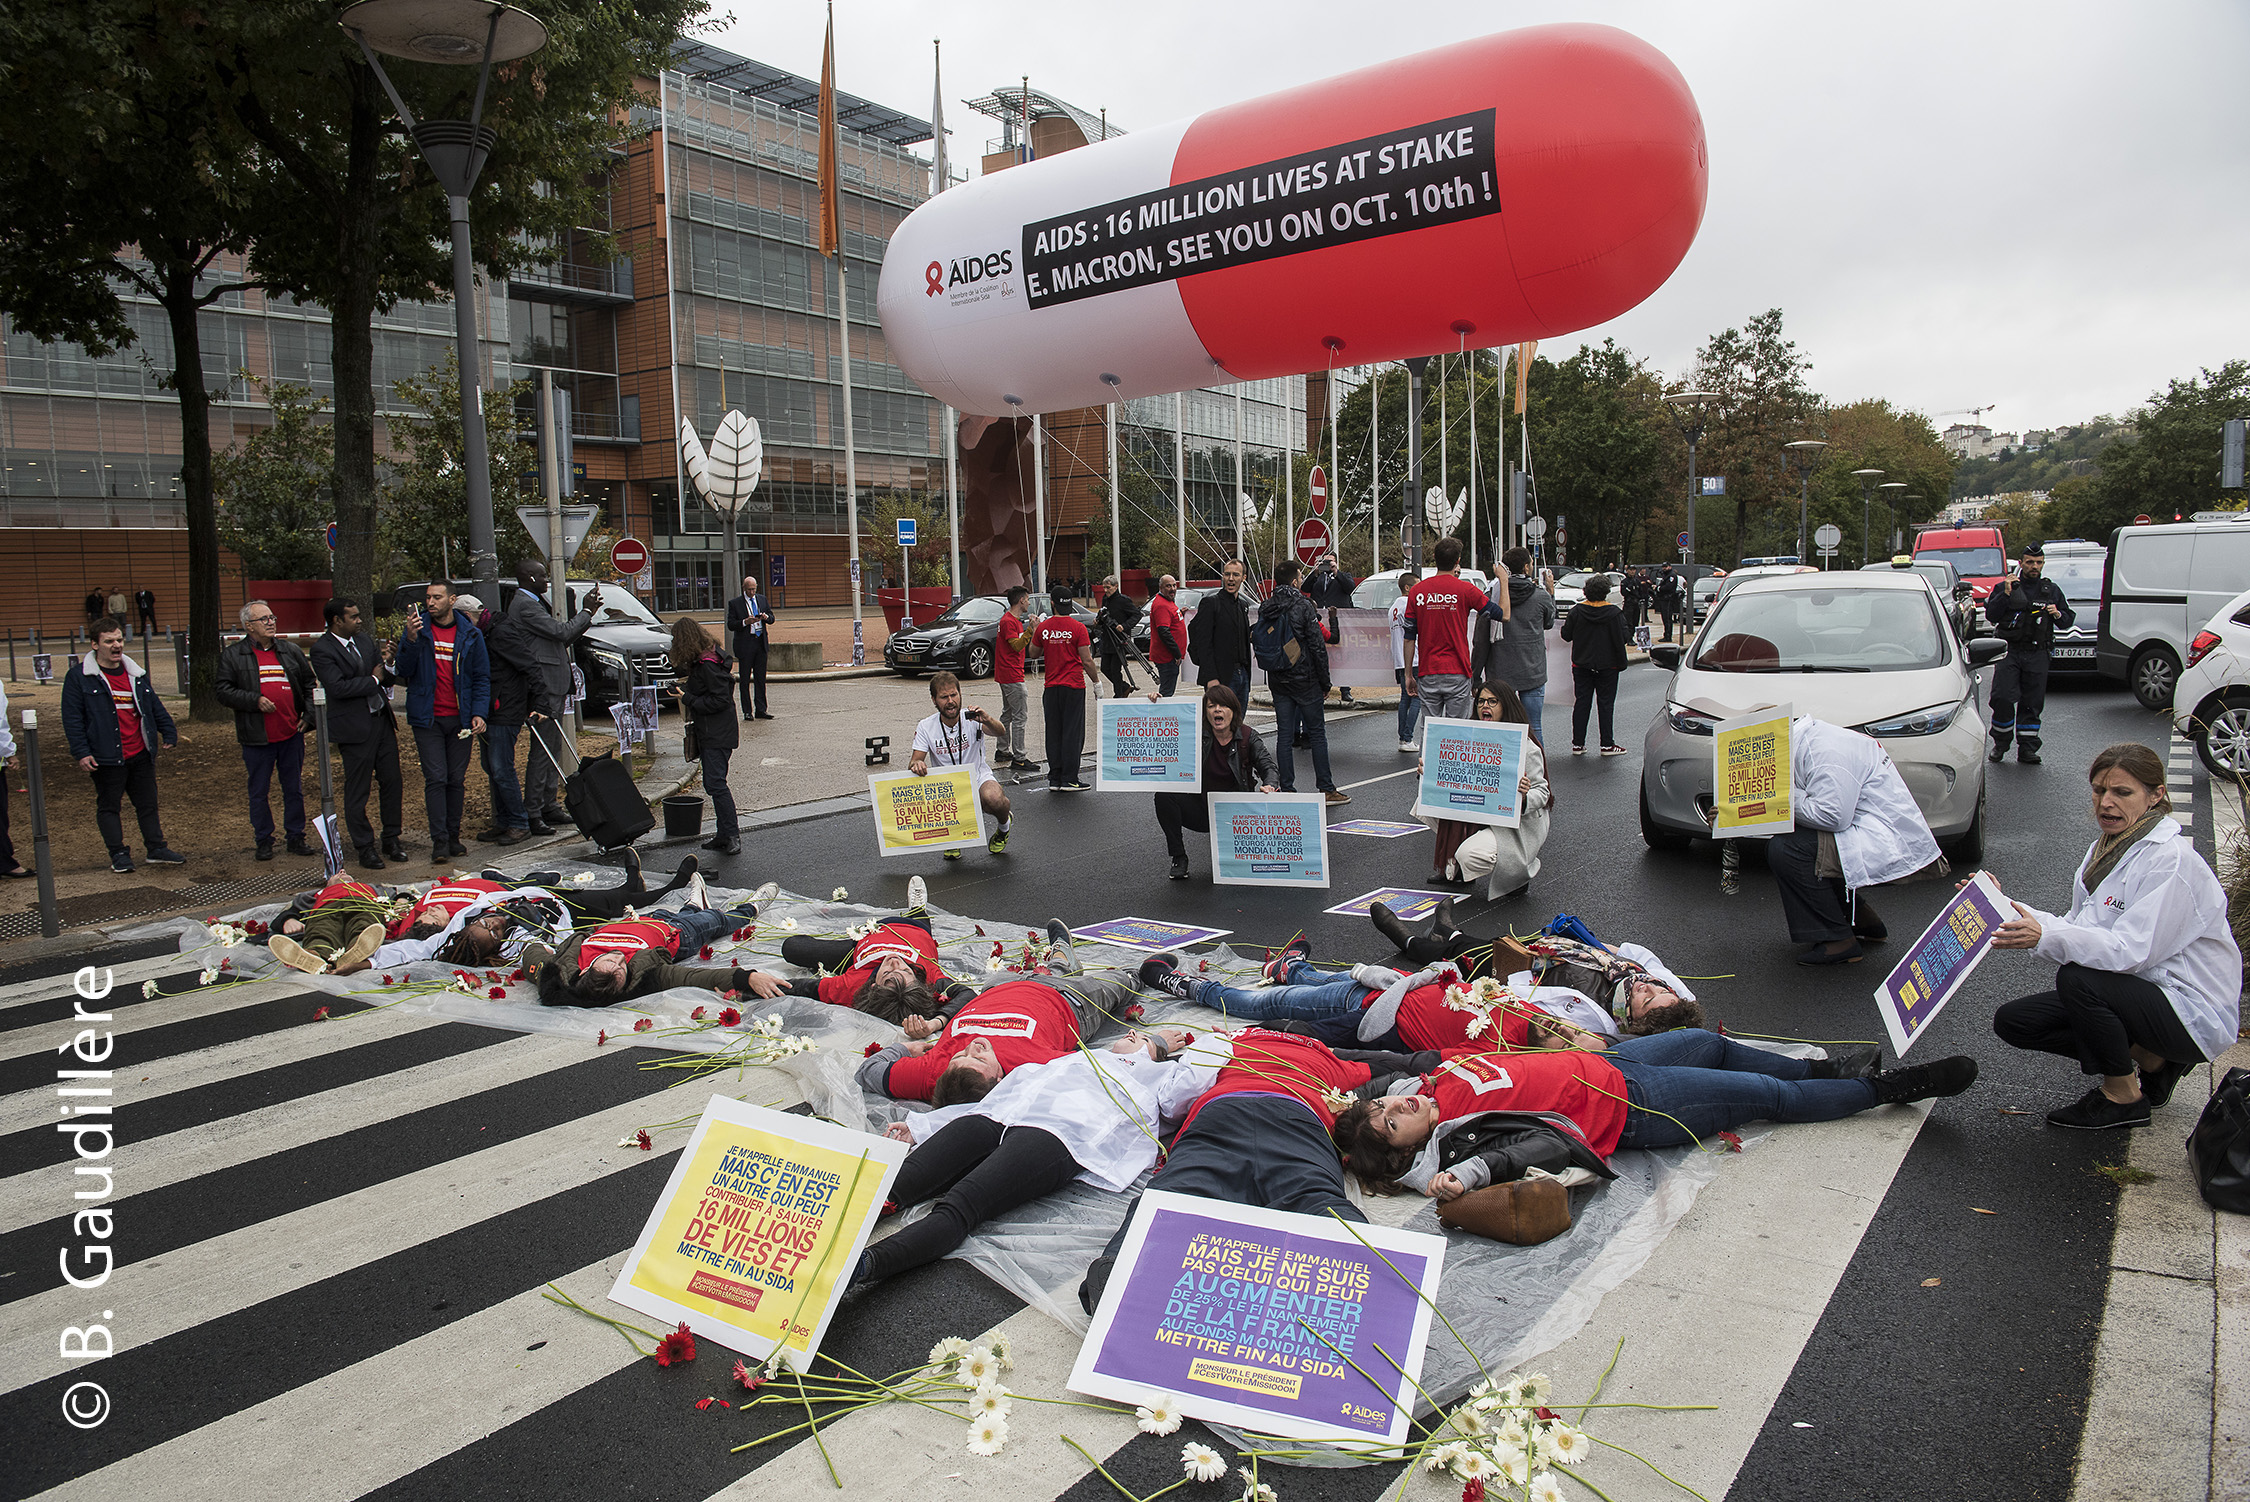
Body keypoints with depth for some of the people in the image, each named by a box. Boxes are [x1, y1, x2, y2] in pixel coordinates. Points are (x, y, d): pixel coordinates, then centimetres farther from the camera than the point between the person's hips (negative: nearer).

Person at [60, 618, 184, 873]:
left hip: (141, 754, 5)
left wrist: (169, 733, 16)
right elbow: (72, 718, -7)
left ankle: (157, 849, 17)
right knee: (108, 805, 4)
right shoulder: (78, 677, -4)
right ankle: (118, 854, 12)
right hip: (106, 757, -5)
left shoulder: (136, 673, 12)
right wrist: (81, 752, -12)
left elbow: (155, 706, 21)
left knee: (148, 803, 10)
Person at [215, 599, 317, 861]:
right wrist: (255, 701, -15)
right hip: (257, 738, -2)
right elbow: (222, 690, -4)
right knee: (258, 792, 6)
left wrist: (307, 714, 5)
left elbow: (308, 684, 16)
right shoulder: (232, 654, 1)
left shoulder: (291, 650, 11)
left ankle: (295, 837, 20)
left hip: (292, 733, 3)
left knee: (294, 789, 10)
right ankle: (263, 841, 17)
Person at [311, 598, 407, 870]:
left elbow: (388, 679, 13)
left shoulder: (363, 639, 10)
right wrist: (373, 679, -9)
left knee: (391, 782, 10)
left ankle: (391, 839, 22)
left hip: (381, 720, 6)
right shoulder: (321, 649, -10)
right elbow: (338, 687, -20)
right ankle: (365, 848, 12)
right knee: (357, 791, 3)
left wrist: (386, 664, -7)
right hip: (354, 728, -6)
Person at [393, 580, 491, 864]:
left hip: (460, 719, 2)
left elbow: (482, 677, 7)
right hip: (428, 718, -1)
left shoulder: (470, 635, 4)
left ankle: (453, 837, 17)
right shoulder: (419, 628, 2)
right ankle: (439, 841, -5)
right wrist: (411, 639, -18)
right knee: (436, 779, -7)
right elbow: (403, 671, -3)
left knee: (457, 779, 7)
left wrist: (479, 713, -5)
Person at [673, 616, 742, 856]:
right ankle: (723, 835, 16)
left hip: (717, 735, -10)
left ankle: (732, 835, -10)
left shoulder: (707, 664, -19)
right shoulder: (700, 661, 12)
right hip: (708, 733, 10)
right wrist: (685, 683, 10)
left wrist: (688, 699, -17)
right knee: (713, 783, 12)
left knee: (715, 783, -12)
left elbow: (720, 700, -21)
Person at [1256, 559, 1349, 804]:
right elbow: (1318, 646, -12)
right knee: (1318, 733, 3)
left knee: (1284, 735, 7)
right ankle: (1327, 789, 5)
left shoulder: (1264, 609, 6)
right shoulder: (1303, 606, -11)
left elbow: (1258, 643, 10)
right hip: (1305, 680, -5)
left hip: (1278, 682, 5)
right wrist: (1325, 682, -5)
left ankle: (1287, 790, 7)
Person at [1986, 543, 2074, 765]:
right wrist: (2006, 595, -14)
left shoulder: (2052, 590, 15)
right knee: (2002, 698, -12)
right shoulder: (2004, 586, 6)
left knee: (2033, 703, 2)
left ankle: (2027, 748, 9)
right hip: (2008, 651, -2)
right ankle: (2000, 743, 5)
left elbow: (2069, 620, 16)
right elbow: (1990, 615, -4)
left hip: (2038, 655, 2)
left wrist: (2058, 615, -5)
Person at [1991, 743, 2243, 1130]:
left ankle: (2124, 1097, -10)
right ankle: (2148, 1060, 9)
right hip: (2137, 993, 8)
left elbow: (2131, 951, -30)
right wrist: (2009, 909, -10)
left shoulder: (2170, 861, -21)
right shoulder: (2105, 848, 5)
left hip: (2193, 1016, -8)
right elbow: (2076, 928, 3)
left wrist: (2044, 936, -44)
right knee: (2012, 1021, -4)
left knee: (2078, 978, -33)